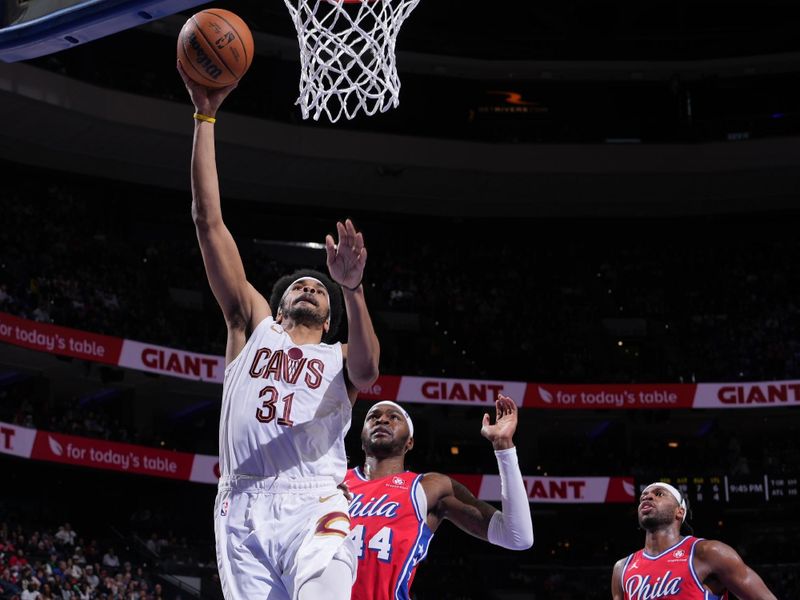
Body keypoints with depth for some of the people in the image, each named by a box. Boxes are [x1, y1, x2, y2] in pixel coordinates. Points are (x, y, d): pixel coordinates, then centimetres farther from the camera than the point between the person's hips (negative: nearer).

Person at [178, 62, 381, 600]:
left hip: (314, 505, -1)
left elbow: (367, 369, -7)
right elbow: (208, 220, 17)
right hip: (243, 504, 1)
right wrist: (205, 116, 12)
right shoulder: (253, 327, 22)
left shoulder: (340, 359, 20)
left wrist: (351, 289, -24)